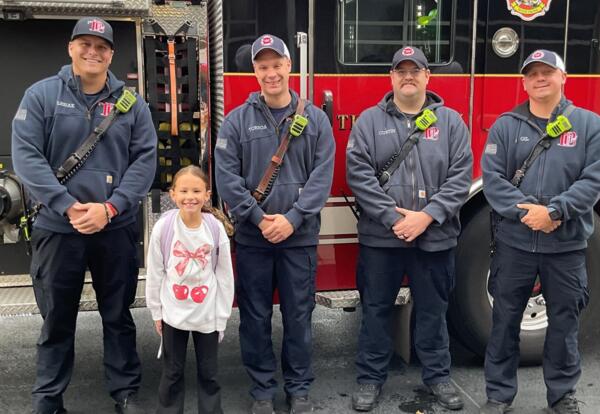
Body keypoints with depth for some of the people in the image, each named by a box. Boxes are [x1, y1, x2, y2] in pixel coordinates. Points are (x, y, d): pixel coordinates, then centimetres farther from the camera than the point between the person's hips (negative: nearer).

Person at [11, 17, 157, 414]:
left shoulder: (131, 102, 4)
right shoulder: (41, 95, -1)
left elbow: (145, 159, -1)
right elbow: (25, 155, -8)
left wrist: (109, 208, -13)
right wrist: (68, 207, -17)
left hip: (117, 229, 1)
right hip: (57, 229, -1)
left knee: (119, 315, 12)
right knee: (56, 318, 11)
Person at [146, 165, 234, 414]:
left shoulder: (216, 228, -11)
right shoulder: (163, 227, -12)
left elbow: (225, 275, -3)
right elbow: (155, 273, -3)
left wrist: (222, 315, 0)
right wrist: (156, 311, 2)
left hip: (207, 314, 0)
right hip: (174, 312, 0)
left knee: (208, 373, 12)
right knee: (172, 372, 14)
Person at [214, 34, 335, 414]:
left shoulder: (315, 119, 3)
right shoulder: (237, 120, 1)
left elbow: (322, 176, -4)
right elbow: (226, 176, -5)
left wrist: (292, 219, -14)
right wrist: (258, 217, -14)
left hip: (300, 236, 0)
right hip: (252, 237, 0)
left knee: (298, 315, 9)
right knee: (255, 316, 8)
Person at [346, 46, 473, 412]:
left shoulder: (450, 121, 5)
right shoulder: (370, 121, 2)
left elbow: (460, 176, -3)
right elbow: (358, 174, -7)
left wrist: (427, 216, -13)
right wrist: (393, 217, -14)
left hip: (435, 237, 1)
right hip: (380, 236, 0)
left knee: (433, 309, 13)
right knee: (376, 309, 9)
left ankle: (438, 374, 30)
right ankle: (371, 377, 24)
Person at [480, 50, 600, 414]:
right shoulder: (505, 125, 3)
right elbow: (492, 178, -5)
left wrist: (554, 211, -18)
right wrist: (528, 211, -17)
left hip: (567, 245, 0)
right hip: (514, 242, 0)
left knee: (564, 321, 11)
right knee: (505, 319, 9)